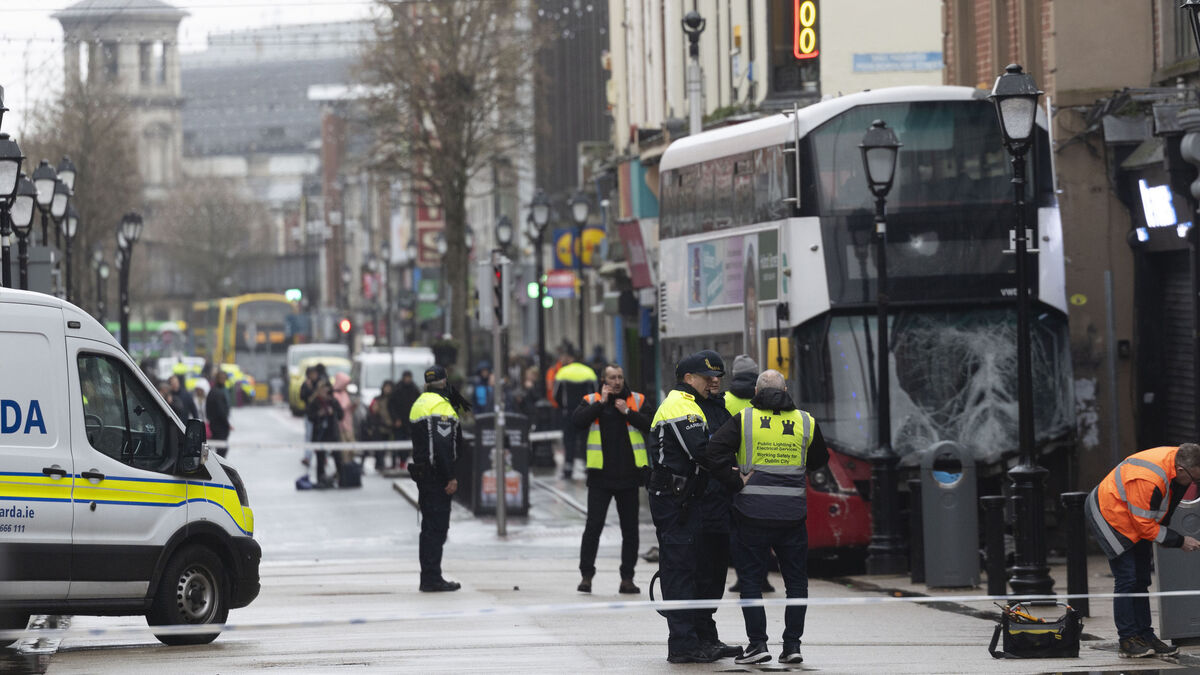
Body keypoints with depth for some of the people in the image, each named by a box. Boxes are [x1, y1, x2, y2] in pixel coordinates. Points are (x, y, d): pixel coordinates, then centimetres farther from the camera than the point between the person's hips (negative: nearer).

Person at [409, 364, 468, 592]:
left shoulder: (420, 403, 17)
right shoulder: (440, 406, -15)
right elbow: (442, 445, -21)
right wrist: (451, 477, -20)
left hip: (422, 470, 10)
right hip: (437, 475, -10)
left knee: (430, 526, 14)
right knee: (437, 526, -7)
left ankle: (429, 578, 18)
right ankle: (432, 579, -8)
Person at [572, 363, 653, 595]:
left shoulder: (637, 401, 8)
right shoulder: (591, 401, 6)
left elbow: (650, 425, -4)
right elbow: (578, 420, -11)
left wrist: (628, 413, -12)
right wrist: (601, 403, -12)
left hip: (628, 475, 1)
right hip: (600, 476, -1)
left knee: (630, 528, 5)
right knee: (593, 526, -5)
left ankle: (627, 578, 11)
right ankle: (586, 575, 1)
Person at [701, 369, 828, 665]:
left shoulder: (743, 420, -2)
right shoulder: (806, 422, 5)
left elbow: (712, 452, -12)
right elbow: (820, 460, 21)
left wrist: (736, 482, -8)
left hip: (752, 513, -2)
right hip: (792, 514, 2)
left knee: (751, 580, 6)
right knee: (796, 581, 12)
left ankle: (757, 643, -2)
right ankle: (792, 645, 8)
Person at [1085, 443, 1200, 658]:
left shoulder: (1177, 458, -12)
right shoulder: (1147, 480, -39)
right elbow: (1145, 525, -28)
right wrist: (1180, 541, -22)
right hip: (1108, 515, -9)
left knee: (1141, 580, 9)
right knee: (1127, 579, -12)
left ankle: (1145, 635, 13)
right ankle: (1128, 640, -7)